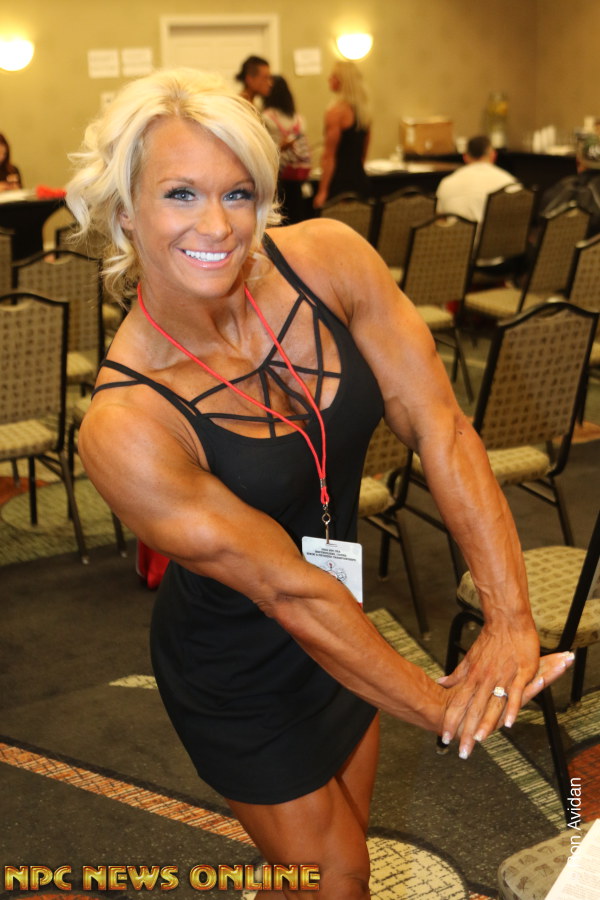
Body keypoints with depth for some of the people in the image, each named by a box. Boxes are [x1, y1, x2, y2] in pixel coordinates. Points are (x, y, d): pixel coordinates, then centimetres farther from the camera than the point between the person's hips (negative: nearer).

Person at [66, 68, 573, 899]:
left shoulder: (326, 258, -17)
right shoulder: (127, 425, -30)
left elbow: (438, 425, -18)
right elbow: (289, 590, -25)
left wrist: (510, 617, -26)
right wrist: (443, 711, -18)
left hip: (341, 620, 5)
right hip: (238, 676, -5)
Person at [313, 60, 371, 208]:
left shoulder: (336, 111, -11)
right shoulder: (364, 110, 12)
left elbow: (329, 155, -13)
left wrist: (322, 191, -13)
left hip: (340, 181, -8)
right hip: (360, 179, 8)